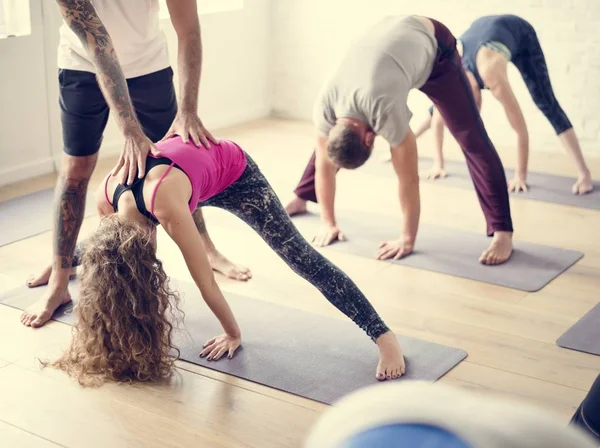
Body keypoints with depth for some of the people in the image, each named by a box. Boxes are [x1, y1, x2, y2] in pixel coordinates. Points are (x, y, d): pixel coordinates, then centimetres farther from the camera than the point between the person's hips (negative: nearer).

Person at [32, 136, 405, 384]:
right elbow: (104, 250, -1)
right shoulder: (105, 198, -25)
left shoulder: (165, 203, -43)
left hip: (232, 170, -6)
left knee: (299, 255, -19)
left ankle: (385, 337, -22)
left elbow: (206, 282, -31)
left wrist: (234, 334, -19)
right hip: (187, 163, 6)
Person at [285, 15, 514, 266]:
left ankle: (503, 233, -16)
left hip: (433, 46, -5)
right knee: (324, 136, 8)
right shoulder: (325, 107, -26)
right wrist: (328, 223, -2)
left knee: (471, 139, -17)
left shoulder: (385, 110, -42)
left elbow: (408, 179, -32)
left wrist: (407, 239, -23)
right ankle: (302, 199, 28)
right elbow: (325, 163, -10)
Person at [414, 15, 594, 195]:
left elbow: (521, 129, -38)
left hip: (520, 33, -4)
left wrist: (521, 174, -32)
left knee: (545, 102, -19)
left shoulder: (492, 78, -43)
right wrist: (438, 163, -8)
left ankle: (584, 173, -22)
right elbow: (438, 118, -14)